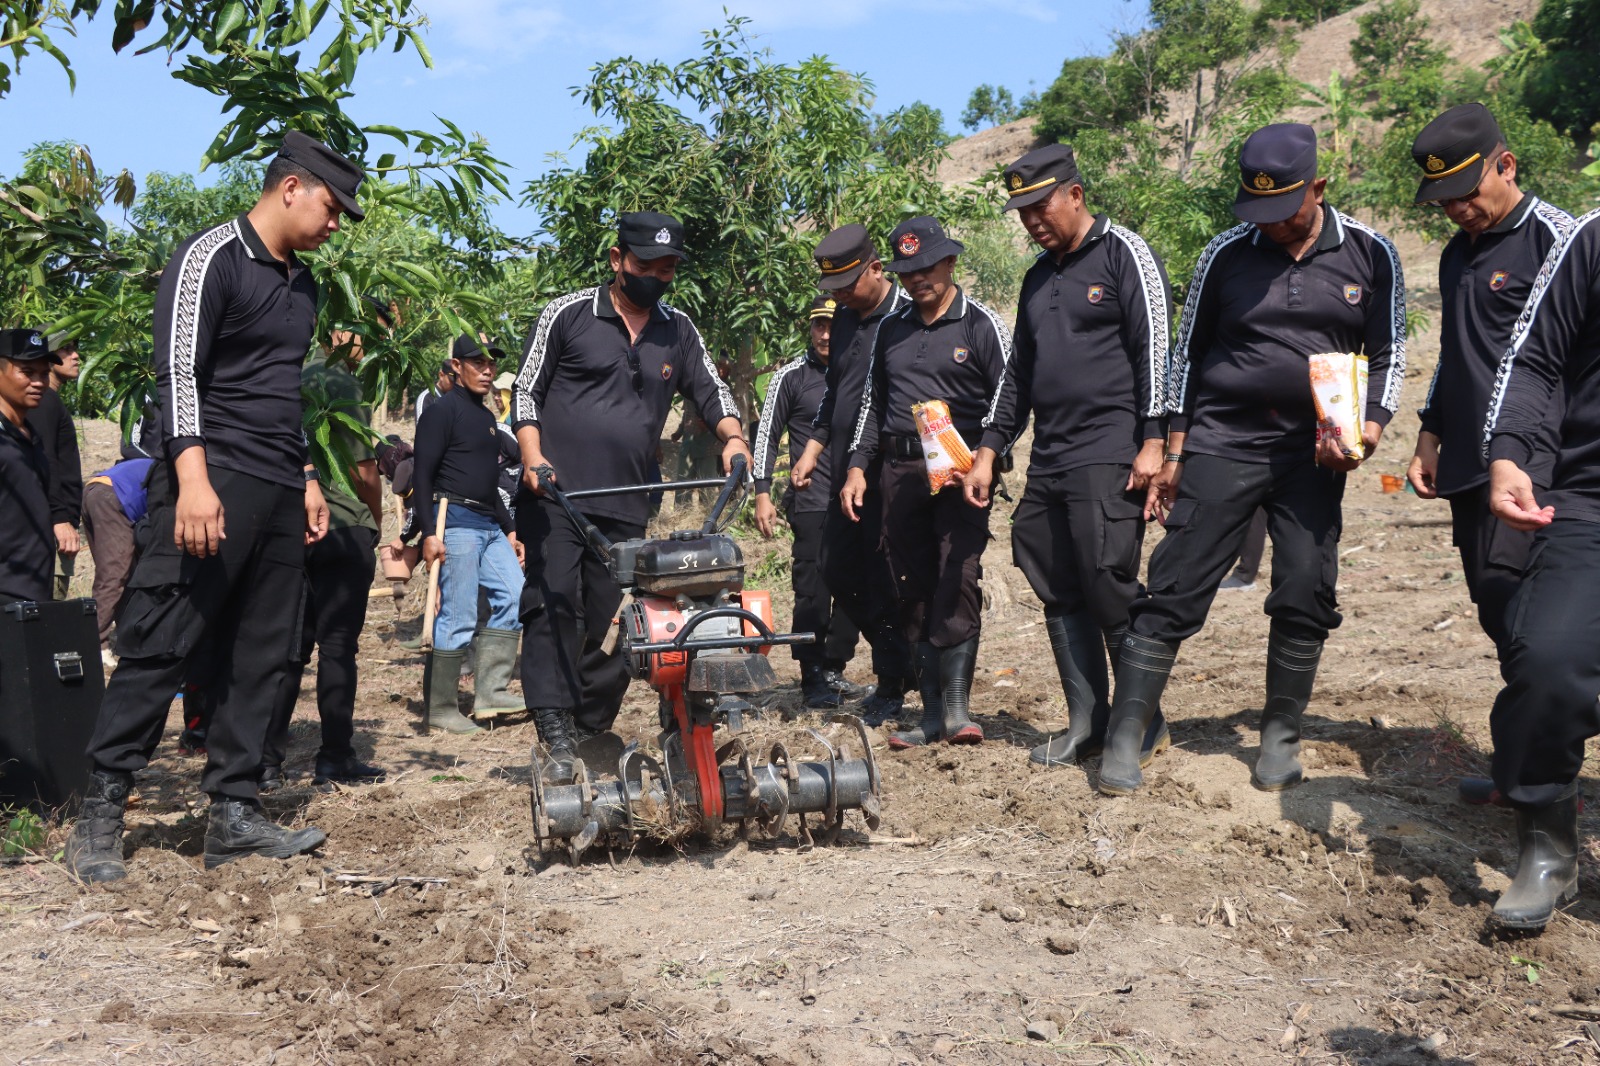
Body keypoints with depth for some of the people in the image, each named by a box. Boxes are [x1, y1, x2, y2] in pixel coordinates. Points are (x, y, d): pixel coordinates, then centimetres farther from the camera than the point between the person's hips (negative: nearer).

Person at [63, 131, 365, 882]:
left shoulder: (301, 284, 19)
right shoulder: (211, 258, -6)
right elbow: (177, 374, -14)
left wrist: (305, 477, 20)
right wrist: (193, 481, -24)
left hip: (280, 496, 8)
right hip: (215, 486, -8)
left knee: (260, 659, 5)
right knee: (159, 650, -7)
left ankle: (233, 815, 10)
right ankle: (98, 816, 2)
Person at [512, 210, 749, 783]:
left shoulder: (678, 331, 14)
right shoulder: (568, 315, 2)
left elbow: (710, 390, 17)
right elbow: (526, 390, 3)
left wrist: (733, 437, -4)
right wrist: (534, 458, -11)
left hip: (626, 507, 4)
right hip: (556, 496, -4)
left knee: (611, 625, 3)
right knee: (554, 609, -14)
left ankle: (594, 732, 13)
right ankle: (558, 740, -19)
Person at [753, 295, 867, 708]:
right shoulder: (792, 376, 1)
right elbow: (767, 435, 3)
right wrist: (762, 494, -4)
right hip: (811, 503, -4)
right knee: (813, 593, -6)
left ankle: (834, 670, 18)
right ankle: (812, 679, 3)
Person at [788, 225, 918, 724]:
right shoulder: (843, 319, 14)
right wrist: (813, 450, 15)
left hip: (889, 472, -8)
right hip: (846, 470, 8)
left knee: (882, 580, -6)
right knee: (835, 569, 10)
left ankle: (893, 686, 8)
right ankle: (902, 660, 25)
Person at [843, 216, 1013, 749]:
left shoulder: (982, 325, 2)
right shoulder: (891, 330, 18)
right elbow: (872, 402, 22)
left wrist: (986, 454, -19)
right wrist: (858, 467, 13)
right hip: (900, 471, 5)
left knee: (957, 581, -14)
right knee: (915, 591, 5)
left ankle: (957, 707, -12)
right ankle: (931, 711, 9)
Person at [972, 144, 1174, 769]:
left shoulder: (1122, 254, -1)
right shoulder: (1039, 277, 21)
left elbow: (1156, 347, -8)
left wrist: (1152, 442, -15)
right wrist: (989, 452, 20)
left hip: (1109, 458, -8)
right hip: (1047, 461, 8)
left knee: (1110, 590, -10)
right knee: (1061, 598, 6)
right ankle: (1086, 724, 13)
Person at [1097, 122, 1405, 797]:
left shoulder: (1370, 254, 2)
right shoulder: (1227, 255, 0)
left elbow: (1387, 354, 8)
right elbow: (1188, 353, 7)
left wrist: (1367, 432, -8)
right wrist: (1173, 454, 5)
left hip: (1312, 454, 1)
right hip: (1221, 444, -1)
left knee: (1306, 599, 1)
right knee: (1174, 590, -6)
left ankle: (1280, 738, 18)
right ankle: (1125, 738, -1)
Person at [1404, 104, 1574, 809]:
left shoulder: (1553, 235, -5)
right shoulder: (1457, 253, 20)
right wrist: (1430, 439, 23)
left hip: (1535, 453, -8)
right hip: (1468, 460, 8)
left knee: (1509, 583, -21)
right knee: (1499, 615, 7)